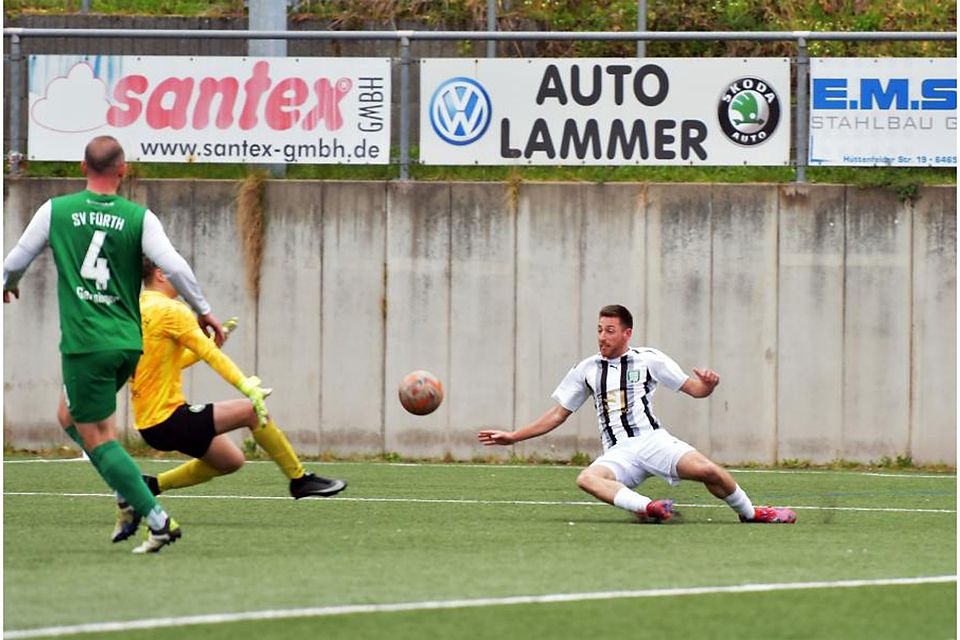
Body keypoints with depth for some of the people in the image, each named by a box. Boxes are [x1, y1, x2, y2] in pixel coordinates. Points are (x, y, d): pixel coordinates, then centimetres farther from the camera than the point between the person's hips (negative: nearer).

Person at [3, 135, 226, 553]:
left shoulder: (55, 211, -1)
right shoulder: (139, 218, -1)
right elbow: (174, 267, -9)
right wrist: (203, 311, 6)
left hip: (85, 343, -4)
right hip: (128, 343, 4)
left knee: (96, 437, 1)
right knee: (70, 416, 24)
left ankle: (158, 521, -6)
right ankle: (130, 494, 13)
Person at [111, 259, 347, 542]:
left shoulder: (137, 311, 15)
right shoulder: (170, 310, -13)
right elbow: (210, 354, -19)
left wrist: (212, 339, 19)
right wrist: (248, 387, -22)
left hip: (148, 423, 10)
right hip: (168, 419, -10)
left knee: (230, 460, 19)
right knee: (251, 410, -11)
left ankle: (148, 486, 15)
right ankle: (299, 479, -2)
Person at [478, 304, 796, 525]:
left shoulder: (649, 360, 9)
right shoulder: (587, 370, 16)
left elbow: (695, 389, 10)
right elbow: (557, 415, 23)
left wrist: (708, 385, -14)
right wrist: (513, 437, 19)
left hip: (654, 440, -2)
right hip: (618, 453, 2)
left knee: (707, 470, -27)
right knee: (587, 478, -34)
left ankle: (749, 512, 0)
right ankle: (650, 508, -50)